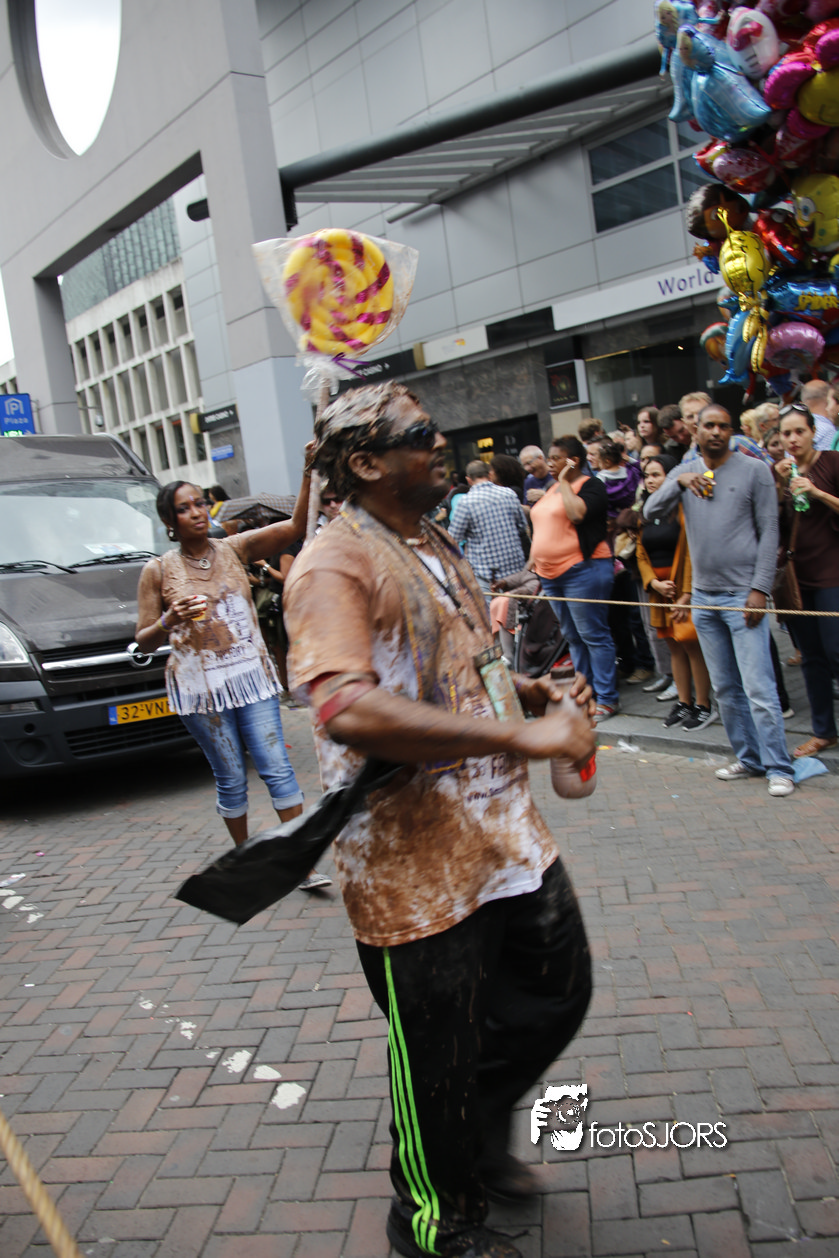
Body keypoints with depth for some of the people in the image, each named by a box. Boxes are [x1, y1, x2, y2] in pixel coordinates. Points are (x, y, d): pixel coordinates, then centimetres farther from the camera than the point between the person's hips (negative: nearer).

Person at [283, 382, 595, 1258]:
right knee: (438, 1051, 10)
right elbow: (346, 708, -34)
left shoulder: (435, 548, 13)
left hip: (503, 830, 9)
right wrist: (523, 736, -33)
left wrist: (532, 691, 6)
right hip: (415, 861, -9)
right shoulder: (335, 564, -18)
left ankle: (477, 1137, 48)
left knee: (558, 990, 22)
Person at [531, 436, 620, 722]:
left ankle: (607, 698, 1)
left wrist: (564, 483, -14)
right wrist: (534, 564, 18)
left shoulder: (591, 485, -7)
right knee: (573, 637, 13)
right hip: (551, 574, 9)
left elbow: (578, 513, -26)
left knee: (593, 636, -5)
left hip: (582, 570, -9)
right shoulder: (552, 489, 18)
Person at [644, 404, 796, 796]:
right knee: (725, 688, 11)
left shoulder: (754, 471, -2)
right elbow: (651, 513, -1)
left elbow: (769, 532, -4)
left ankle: (779, 767, 1)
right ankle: (749, 758, 23)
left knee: (759, 687, -8)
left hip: (742, 594, -5)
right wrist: (678, 483, -18)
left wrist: (760, 589, -11)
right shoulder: (683, 473, 10)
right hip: (703, 595, 5)